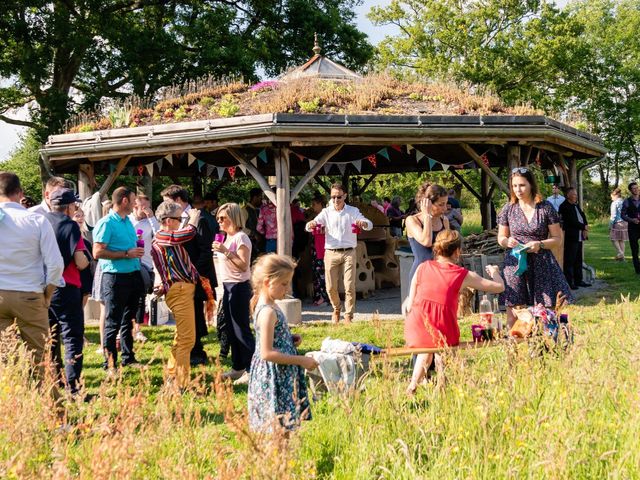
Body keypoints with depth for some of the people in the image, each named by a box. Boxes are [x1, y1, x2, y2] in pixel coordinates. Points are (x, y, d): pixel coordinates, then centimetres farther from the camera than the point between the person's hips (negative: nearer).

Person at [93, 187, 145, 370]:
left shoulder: (128, 222, 14)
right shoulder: (106, 223, -12)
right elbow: (98, 252, -20)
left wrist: (137, 253, 8)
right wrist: (127, 254, -18)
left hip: (133, 276, 8)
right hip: (116, 277, -8)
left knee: (127, 320, 17)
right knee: (113, 322, -2)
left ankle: (128, 357, 27)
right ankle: (110, 363, 5)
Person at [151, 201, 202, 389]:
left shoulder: (168, 237, 17)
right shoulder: (162, 237, -14)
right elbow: (190, 232, -20)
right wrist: (194, 217, -4)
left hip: (184, 288, 11)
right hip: (178, 290, -11)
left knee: (181, 336, 21)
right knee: (187, 339, -9)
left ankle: (172, 374, 32)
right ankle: (182, 384, -7)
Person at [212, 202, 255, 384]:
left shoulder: (241, 237, -13)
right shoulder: (228, 237, 14)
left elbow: (243, 265, -20)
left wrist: (226, 251, -23)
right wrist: (221, 251, 6)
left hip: (239, 287, -10)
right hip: (228, 287, 10)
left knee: (242, 329, -7)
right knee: (231, 329, 13)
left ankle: (251, 370, -2)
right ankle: (238, 367, 22)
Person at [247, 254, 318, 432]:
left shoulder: (268, 306, 9)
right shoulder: (268, 312, -21)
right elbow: (267, 353, -24)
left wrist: (290, 339, 5)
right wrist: (301, 360, -20)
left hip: (281, 377, 10)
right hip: (273, 378, -10)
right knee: (279, 426, -6)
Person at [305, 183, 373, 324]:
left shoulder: (353, 211, 4)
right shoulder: (326, 212, 7)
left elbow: (370, 224, -6)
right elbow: (314, 223, -4)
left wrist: (363, 223, -30)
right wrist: (311, 225, -29)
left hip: (349, 253, -1)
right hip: (331, 253, 1)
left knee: (350, 286, -6)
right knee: (331, 287, 3)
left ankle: (348, 316, 7)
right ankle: (336, 309, 30)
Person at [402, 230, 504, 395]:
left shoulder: (422, 267, 4)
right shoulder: (464, 275, -1)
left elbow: (410, 306, 4)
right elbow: (499, 287, 7)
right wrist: (494, 272, 28)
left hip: (416, 332, 3)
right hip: (443, 336, -3)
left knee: (427, 349, 34)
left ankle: (412, 387, 36)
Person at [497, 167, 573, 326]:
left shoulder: (546, 208, 0)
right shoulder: (508, 209, 5)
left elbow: (557, 238, 3)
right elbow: (501, 238, 14)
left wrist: (540, 244, -15)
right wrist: (507, 242, -9)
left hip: (541, 264, -1)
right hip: (515, 263, 1)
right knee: (512, 312, 0)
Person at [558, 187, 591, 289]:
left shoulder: (576, 205, 18)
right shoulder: (564, 206, -11)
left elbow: (583, 216, 17)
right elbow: (572, 221, -18)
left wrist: (585, 227, -1)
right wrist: (584, 227, -10)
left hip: (579, 237, 9)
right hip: (570, 238, -9)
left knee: (578, 260, 13)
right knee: (569, 261, -6)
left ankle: (578, 280, 19)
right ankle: (569, 282, -3)